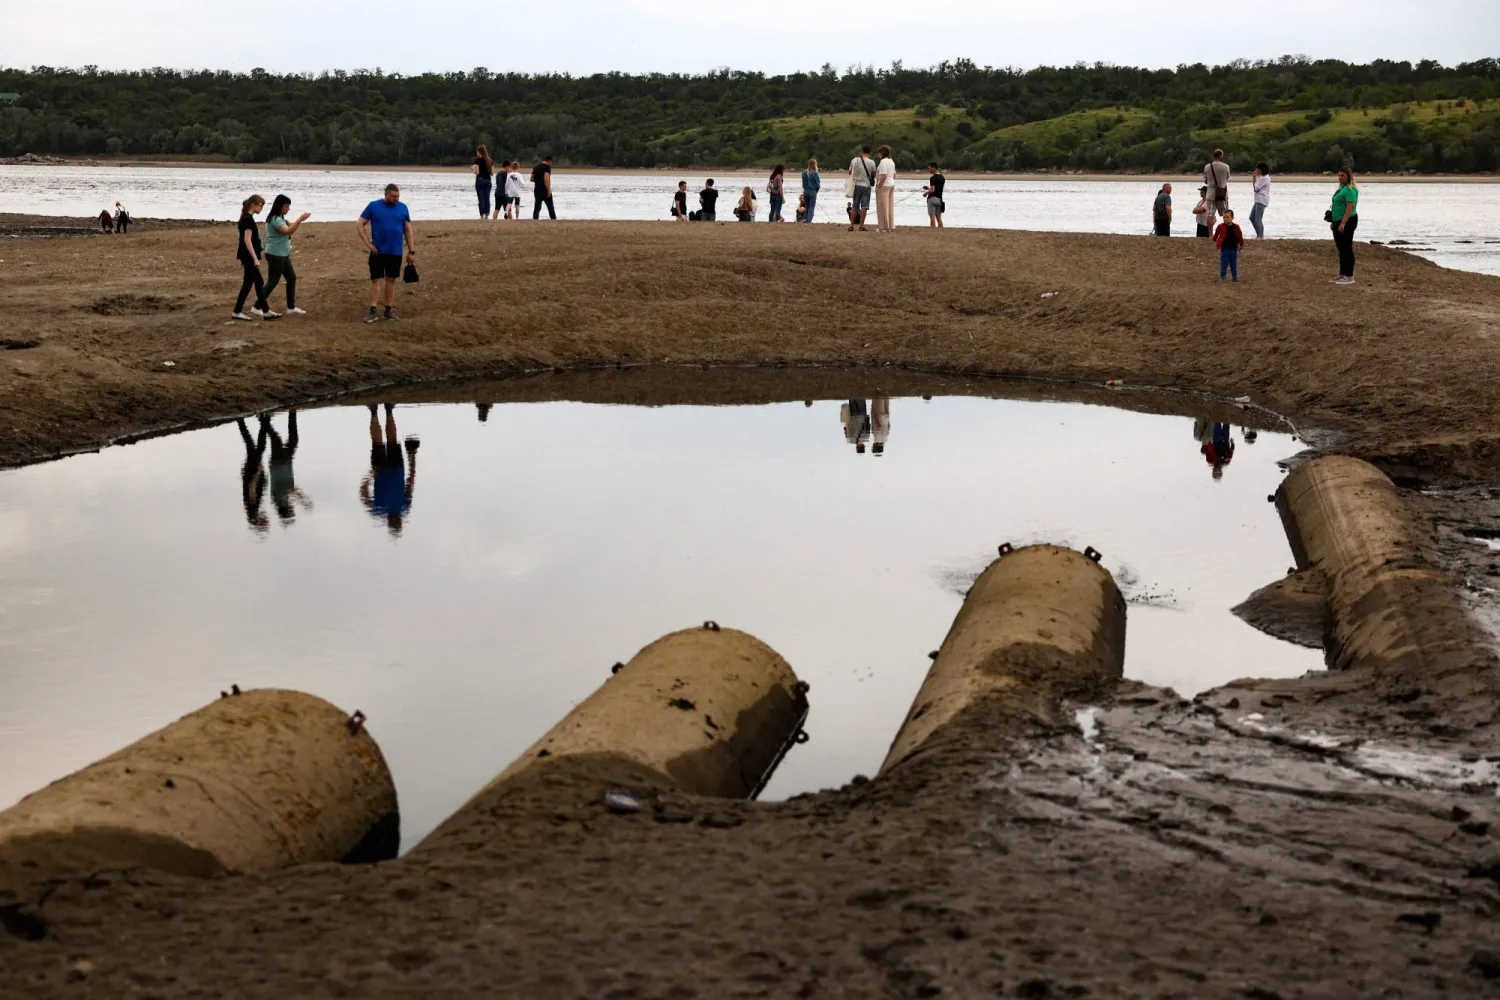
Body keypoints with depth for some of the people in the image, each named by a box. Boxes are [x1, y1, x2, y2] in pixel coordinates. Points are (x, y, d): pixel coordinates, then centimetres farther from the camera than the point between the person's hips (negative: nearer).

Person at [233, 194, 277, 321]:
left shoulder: (245, 218, 13)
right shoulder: (249, 219, -17)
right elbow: (247, 240, -22)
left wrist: (241, 258, 22)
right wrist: (255, 258, -23)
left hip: (246, 256, 10)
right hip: (249, 256, -10)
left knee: (259, 282, 12)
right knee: (248, 283, -3)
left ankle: (265, 311, 15)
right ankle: (237, 312, 1)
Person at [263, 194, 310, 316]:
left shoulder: (280, 218, 13)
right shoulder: (275, 219, -19)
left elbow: (289, 231, 21)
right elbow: (287, 231, -34)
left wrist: (299, 222, 9)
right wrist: (300, 219, -34)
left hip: (283, 255, 10)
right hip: (275, 255, -10)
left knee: (292, 278, 12)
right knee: (273, 281, -5)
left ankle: (291, 308, 18)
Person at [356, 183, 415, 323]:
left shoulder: (402, 208, 4)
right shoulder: (373, 206, -3)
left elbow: (408, 230, 9)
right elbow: (359, 224, -1)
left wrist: (411, 250, 5)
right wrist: (368, 244, -8)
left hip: (395, 252, 2)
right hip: (378, 251, -2)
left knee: (391, 280, 9)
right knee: (375, 280, -1)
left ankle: (389, 309, 17)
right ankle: (372, 311, 1)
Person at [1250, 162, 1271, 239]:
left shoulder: (1264, 178, -14)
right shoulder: (1263, 177, 17)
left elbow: (1256, 188, -14)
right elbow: (1257, 187, 16)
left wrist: (1254, 178, -5)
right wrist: (1255, 178, 10)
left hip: (1262, 201, -11)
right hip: (1259, 200, 11)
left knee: (1258, 219, -10)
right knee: (1252, 218, 13)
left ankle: (1261, 236, -8)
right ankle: (1259, 235, 18)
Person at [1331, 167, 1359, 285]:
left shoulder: (1350, 189, -15)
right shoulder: (1342, 188, 16)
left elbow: (1350, 206, -23)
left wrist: (1343, 223, -28)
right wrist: (1334, 222, 23)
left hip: (1346, 222, -10)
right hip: (1339, 222, 10)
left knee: (1346, 249, -8)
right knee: (1341, 249, 13)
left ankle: (1349, 277, -6)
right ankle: (1342, 275, 19)